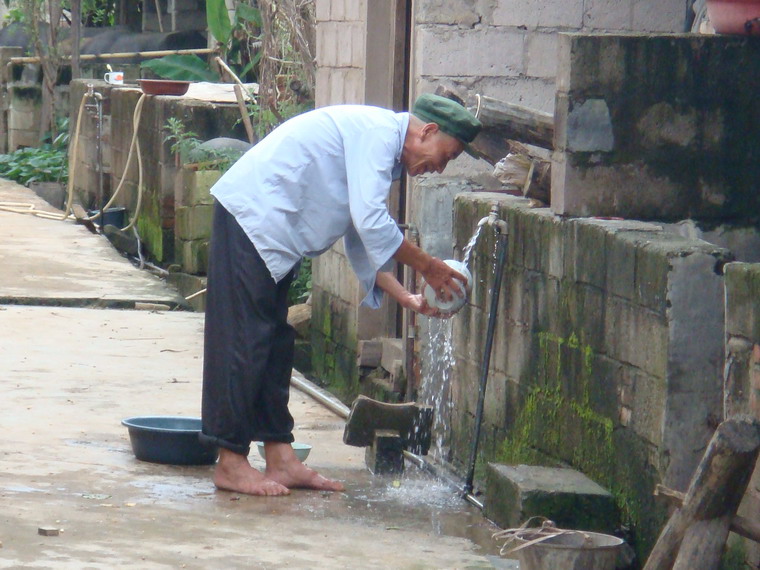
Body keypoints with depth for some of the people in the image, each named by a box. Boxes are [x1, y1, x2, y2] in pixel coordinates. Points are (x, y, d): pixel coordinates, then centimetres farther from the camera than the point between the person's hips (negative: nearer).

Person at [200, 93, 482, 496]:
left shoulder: (383, 150, 16)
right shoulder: (378, 131, -15)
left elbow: (362, 239, 18)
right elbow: (370, 221, -23)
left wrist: (405, 297, 10)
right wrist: (428, 267, -13)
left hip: (269, 229, 11)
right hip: (250, 217, -11)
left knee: (275, 344, 10)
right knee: (244, 342, -8)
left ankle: (280, 458, 14)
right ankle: (231, 463, -5)